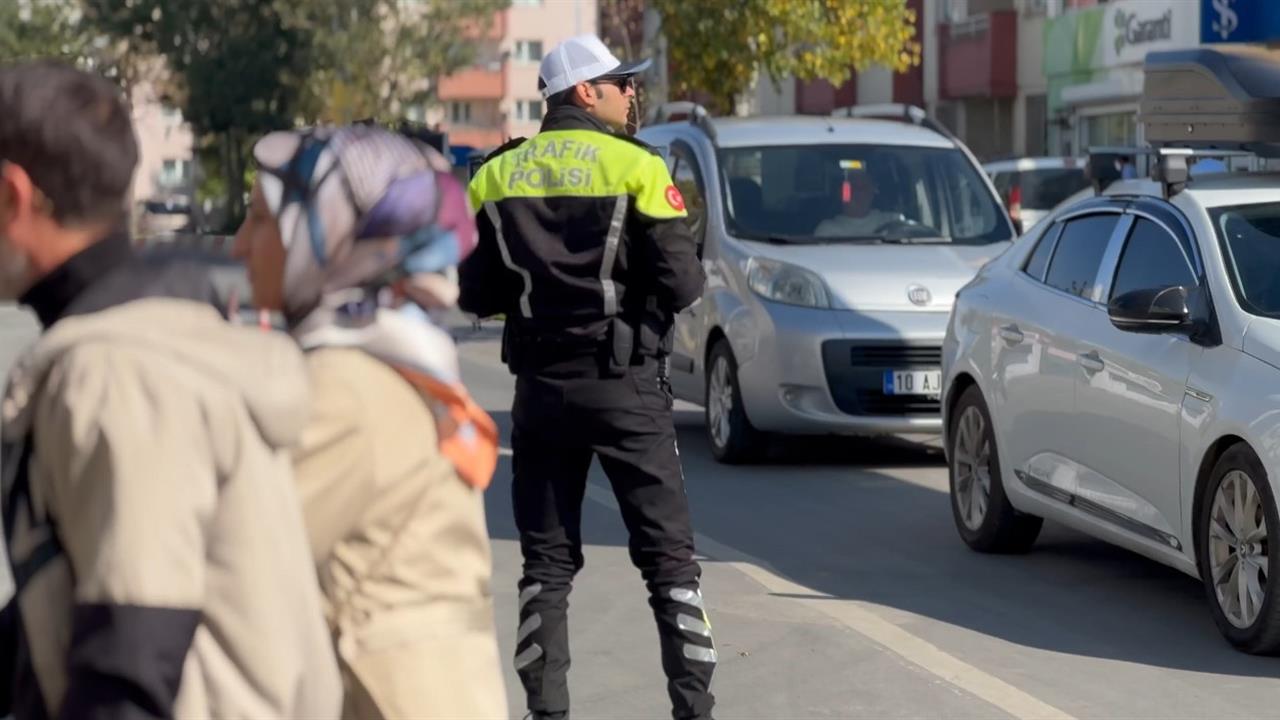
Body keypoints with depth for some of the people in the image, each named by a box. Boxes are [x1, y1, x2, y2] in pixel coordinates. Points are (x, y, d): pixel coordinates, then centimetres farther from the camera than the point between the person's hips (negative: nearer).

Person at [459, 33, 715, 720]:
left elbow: (475, 292, 6)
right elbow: (681, 281, -13)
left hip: (540, 384, 3)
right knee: (667, 554, 4)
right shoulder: (636, 168, -8)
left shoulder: (495, 177, 5)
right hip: (625, 383, -3)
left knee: (546, 560, 10)